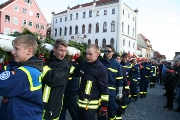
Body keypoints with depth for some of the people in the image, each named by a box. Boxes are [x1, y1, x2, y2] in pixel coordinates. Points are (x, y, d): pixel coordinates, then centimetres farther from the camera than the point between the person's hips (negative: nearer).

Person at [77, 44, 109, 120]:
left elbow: (104, 89, -14)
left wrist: (104, 105, -12)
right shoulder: (83, 64, 1)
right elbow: (76, 73, 22)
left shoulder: (101, 70, -18)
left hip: (91, 104, -6)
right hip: (80, 101, 7)